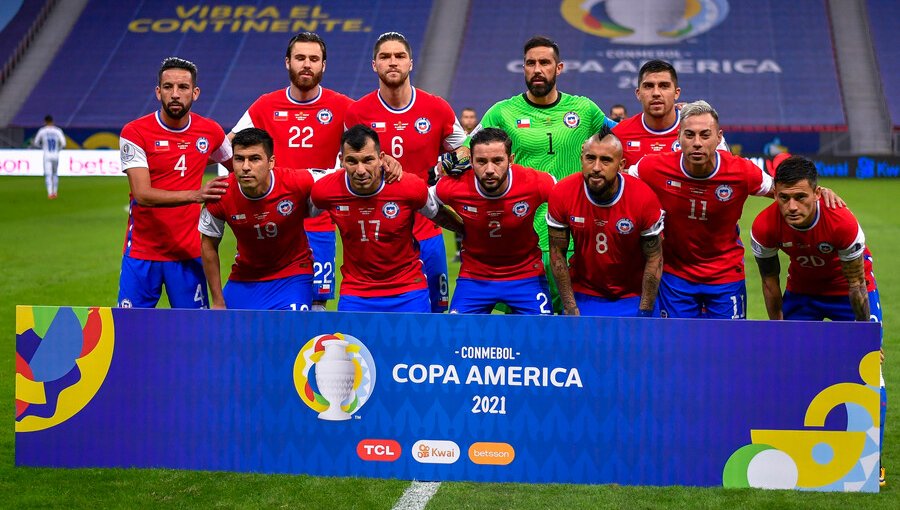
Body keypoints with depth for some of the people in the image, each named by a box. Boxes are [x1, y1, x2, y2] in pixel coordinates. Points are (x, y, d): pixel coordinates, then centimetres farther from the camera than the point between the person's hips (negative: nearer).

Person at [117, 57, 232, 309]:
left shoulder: (210, 132, 3)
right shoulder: (134, 133, -9)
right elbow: (142, 194, -19)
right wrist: (195, 195, -31)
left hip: (188, 253, 2)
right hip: (142, 253, -2)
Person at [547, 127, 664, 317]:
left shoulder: (644, 198, -19)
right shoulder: (562, 194, -15)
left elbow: (654, 259, -10)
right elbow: (557, 253, -6)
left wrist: (644, 314, -11)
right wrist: (571, 310, -8)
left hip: (634, 297, -1)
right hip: (583, 295, 1)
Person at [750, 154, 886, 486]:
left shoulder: (842, 222, -35)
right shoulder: (765, 227, -29)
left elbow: (856, 284, -21)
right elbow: (770, 281, -10)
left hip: (848, 291, -2)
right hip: (801, 291, 3)